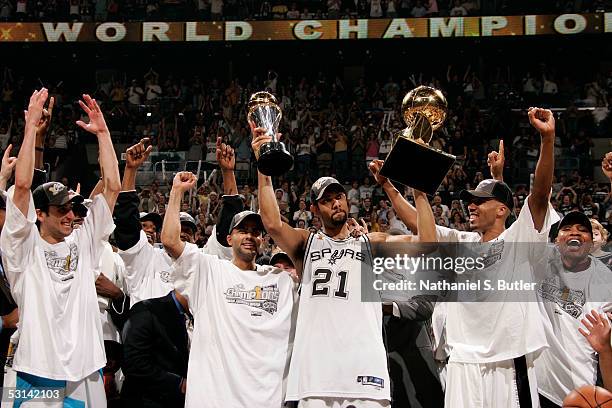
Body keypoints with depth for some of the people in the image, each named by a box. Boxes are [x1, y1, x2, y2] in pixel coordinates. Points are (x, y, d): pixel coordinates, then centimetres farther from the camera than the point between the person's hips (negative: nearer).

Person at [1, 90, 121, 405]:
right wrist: (31, 125, -13)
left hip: (87, 373, 4)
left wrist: (102, 132, 4)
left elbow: (112, 187, 7)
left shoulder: (82, 243, 10)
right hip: (39, 375, -4)